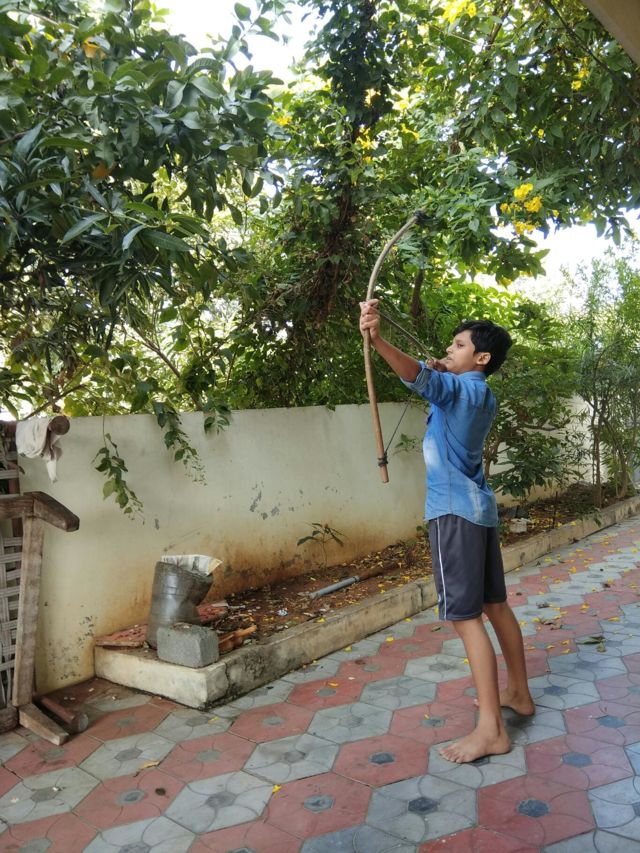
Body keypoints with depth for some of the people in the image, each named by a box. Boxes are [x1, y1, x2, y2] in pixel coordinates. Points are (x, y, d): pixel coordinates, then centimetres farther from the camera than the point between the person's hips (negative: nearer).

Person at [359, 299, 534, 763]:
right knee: (495, 605, 18)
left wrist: (377, 339, -47)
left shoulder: (460, 388, -12)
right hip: (480, 508, 10)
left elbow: (420, 377, -34)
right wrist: (443, 371, 20)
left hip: (456, 511, -10)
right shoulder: (482, 395, 16)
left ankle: (492, 730, -4)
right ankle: (519, 693, 32)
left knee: (466, 616, -8)